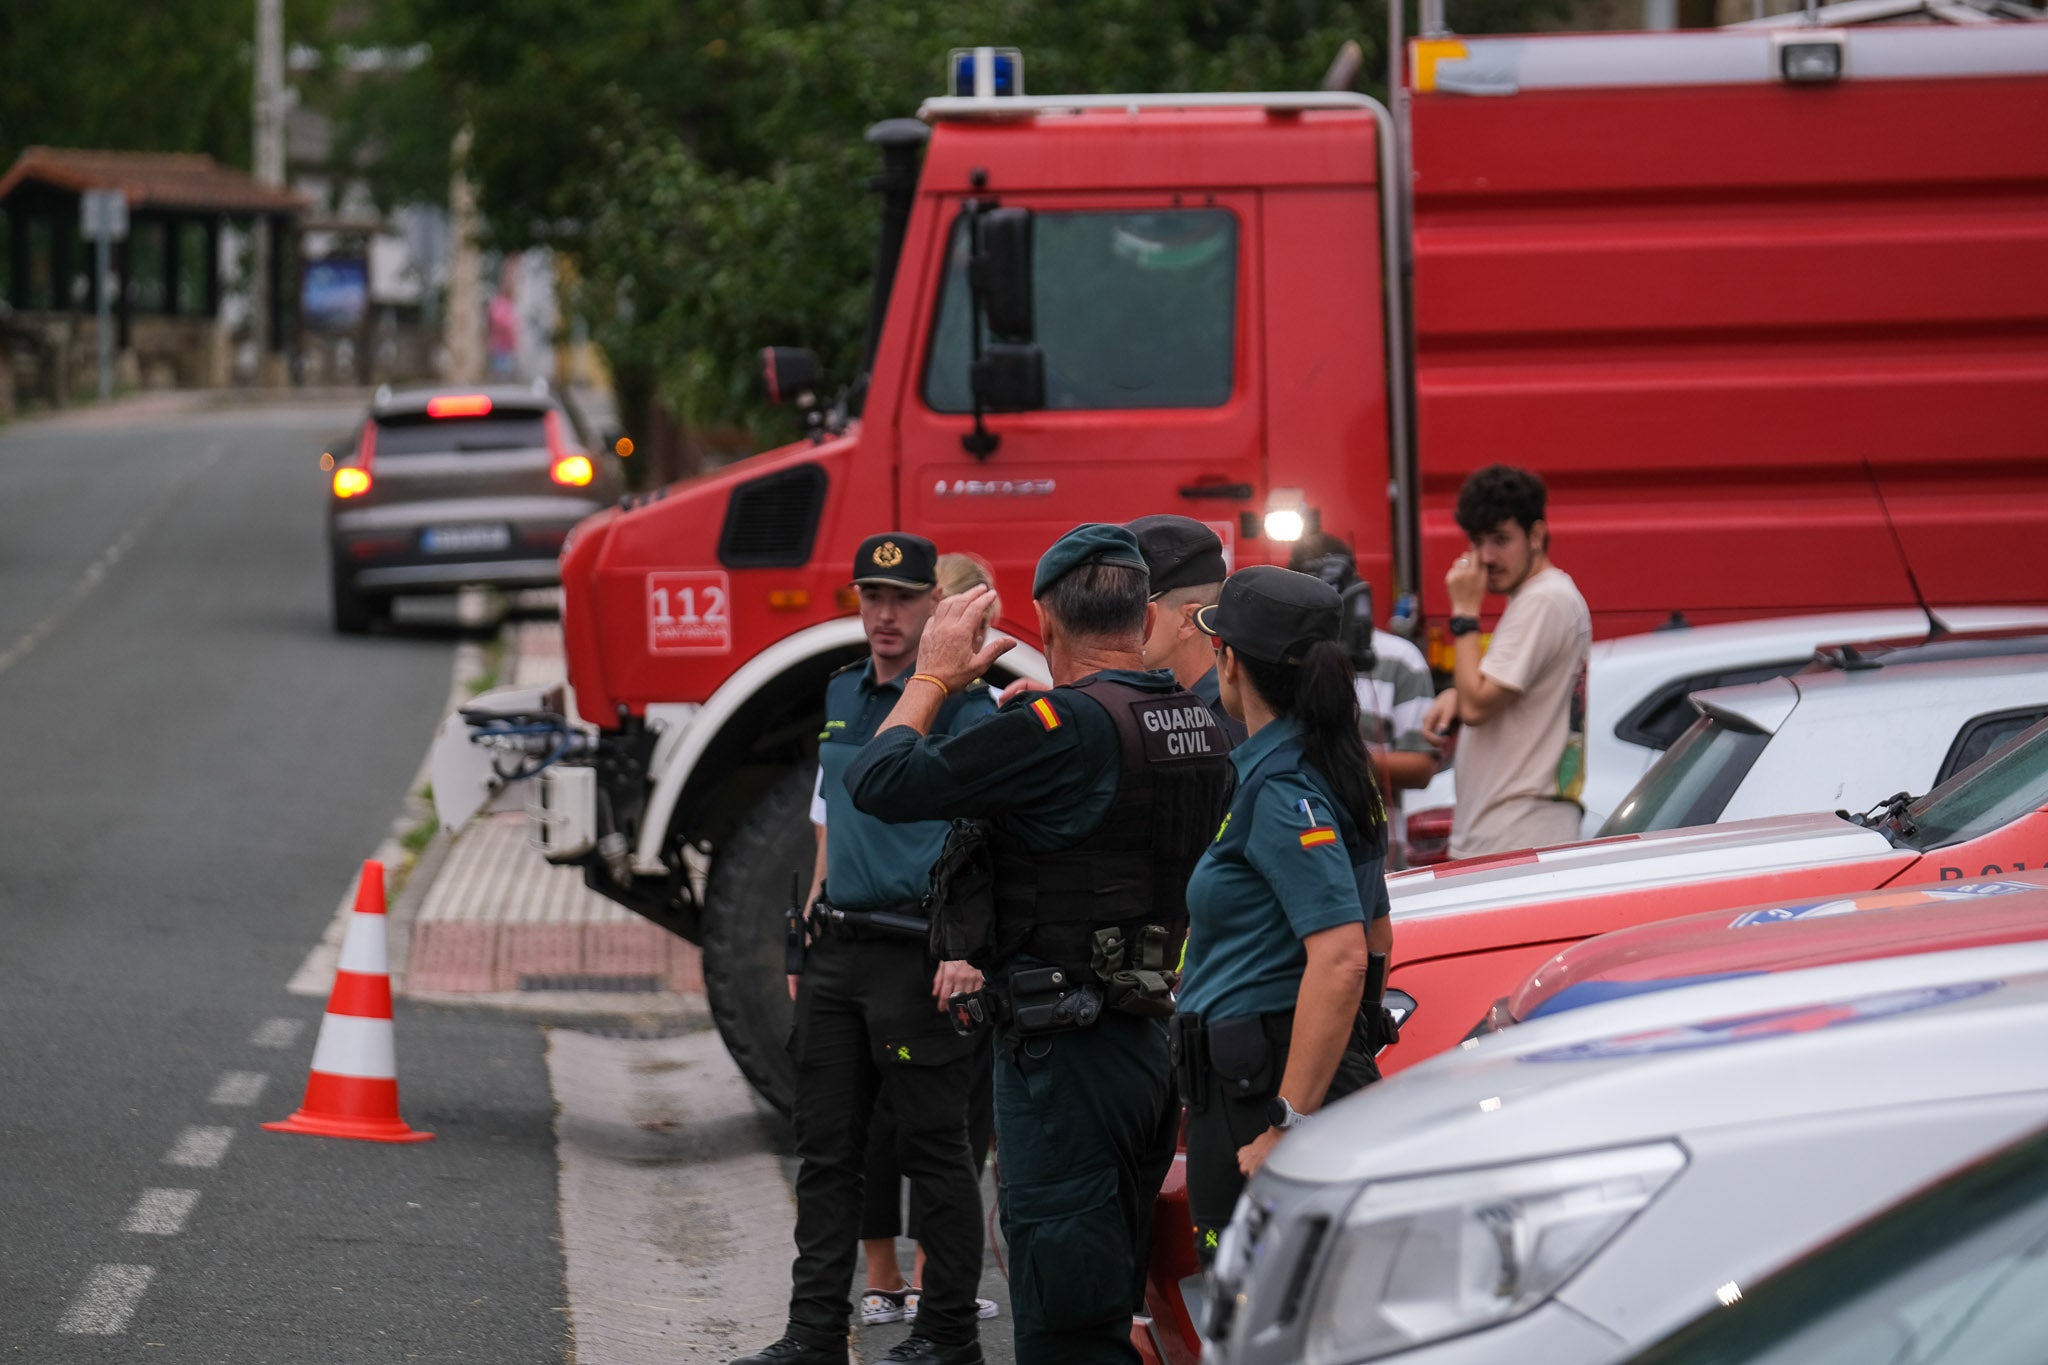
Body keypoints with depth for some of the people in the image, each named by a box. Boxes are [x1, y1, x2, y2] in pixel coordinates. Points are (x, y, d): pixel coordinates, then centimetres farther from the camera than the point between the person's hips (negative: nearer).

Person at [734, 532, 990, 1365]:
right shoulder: (842, 696, 15)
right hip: (837, 953, 8)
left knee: (934, 1150, -1)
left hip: (915, 953, -7)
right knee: (826, 1148, 7)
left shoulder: (962, 709, -8)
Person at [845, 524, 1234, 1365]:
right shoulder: (1195, 729, 8)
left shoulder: (1067, 728, -18)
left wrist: (933, 678, -1)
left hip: (1065, 1054, -9)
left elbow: (880, 785, -17)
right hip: (1154, 1042, 9)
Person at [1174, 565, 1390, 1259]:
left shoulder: (1283, 791, -16)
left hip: (1261, 1092, -10)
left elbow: (1340, 960, -25)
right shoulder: (1333, 772, 15)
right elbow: (1377, 936, 26)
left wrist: (1287, 1123, -25)